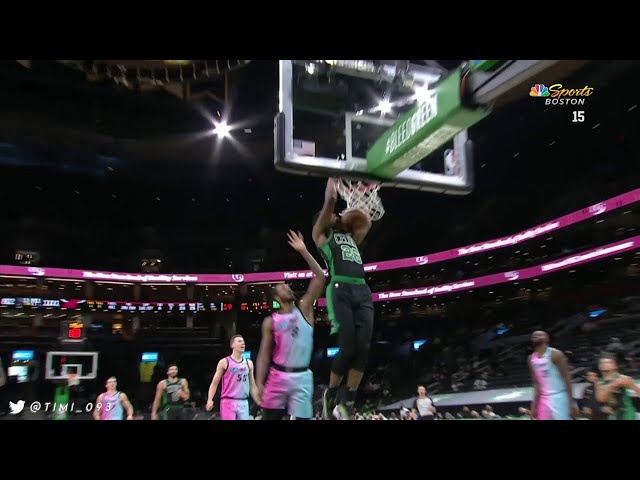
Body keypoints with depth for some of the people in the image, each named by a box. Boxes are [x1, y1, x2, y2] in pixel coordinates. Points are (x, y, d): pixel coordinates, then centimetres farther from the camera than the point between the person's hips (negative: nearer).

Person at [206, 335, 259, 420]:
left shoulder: (249, 363, 11)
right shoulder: (224, 362, -1)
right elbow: (214, 383, -1)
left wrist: (258, 402, 11)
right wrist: (210, 399, -14)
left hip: (243, 402, 4)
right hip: (228, 401, -4)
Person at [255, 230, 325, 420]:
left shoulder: (304, 308, 5)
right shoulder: (270, 321, 4)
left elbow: (320, 278, -5)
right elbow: (264, 355, 4)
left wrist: (304, 251, -9)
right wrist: (259, 383, -6)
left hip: (301, 377, 0)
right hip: (278, 376, 0)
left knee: (302, 418, 0)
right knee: (269, 417, 3)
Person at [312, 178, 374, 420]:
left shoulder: (350, 236, 34)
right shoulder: (321, 233, 16)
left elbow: (367, 220, 35)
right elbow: (329, 201, 7)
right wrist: (333, 177, 20)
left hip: (362, 291, 6)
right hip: (340, 290, -6)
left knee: (363, 347, -7)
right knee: (348, 346, -14)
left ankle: (346, 405, 1)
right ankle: (330, 395, 10)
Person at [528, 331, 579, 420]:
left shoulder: (555, 354, -10)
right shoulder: (532, 358, 10)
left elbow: (567, 378, -11)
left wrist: (572, 402, -15)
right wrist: (534, 405, 13)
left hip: (558, 398, -7)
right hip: (544, 399, 7)